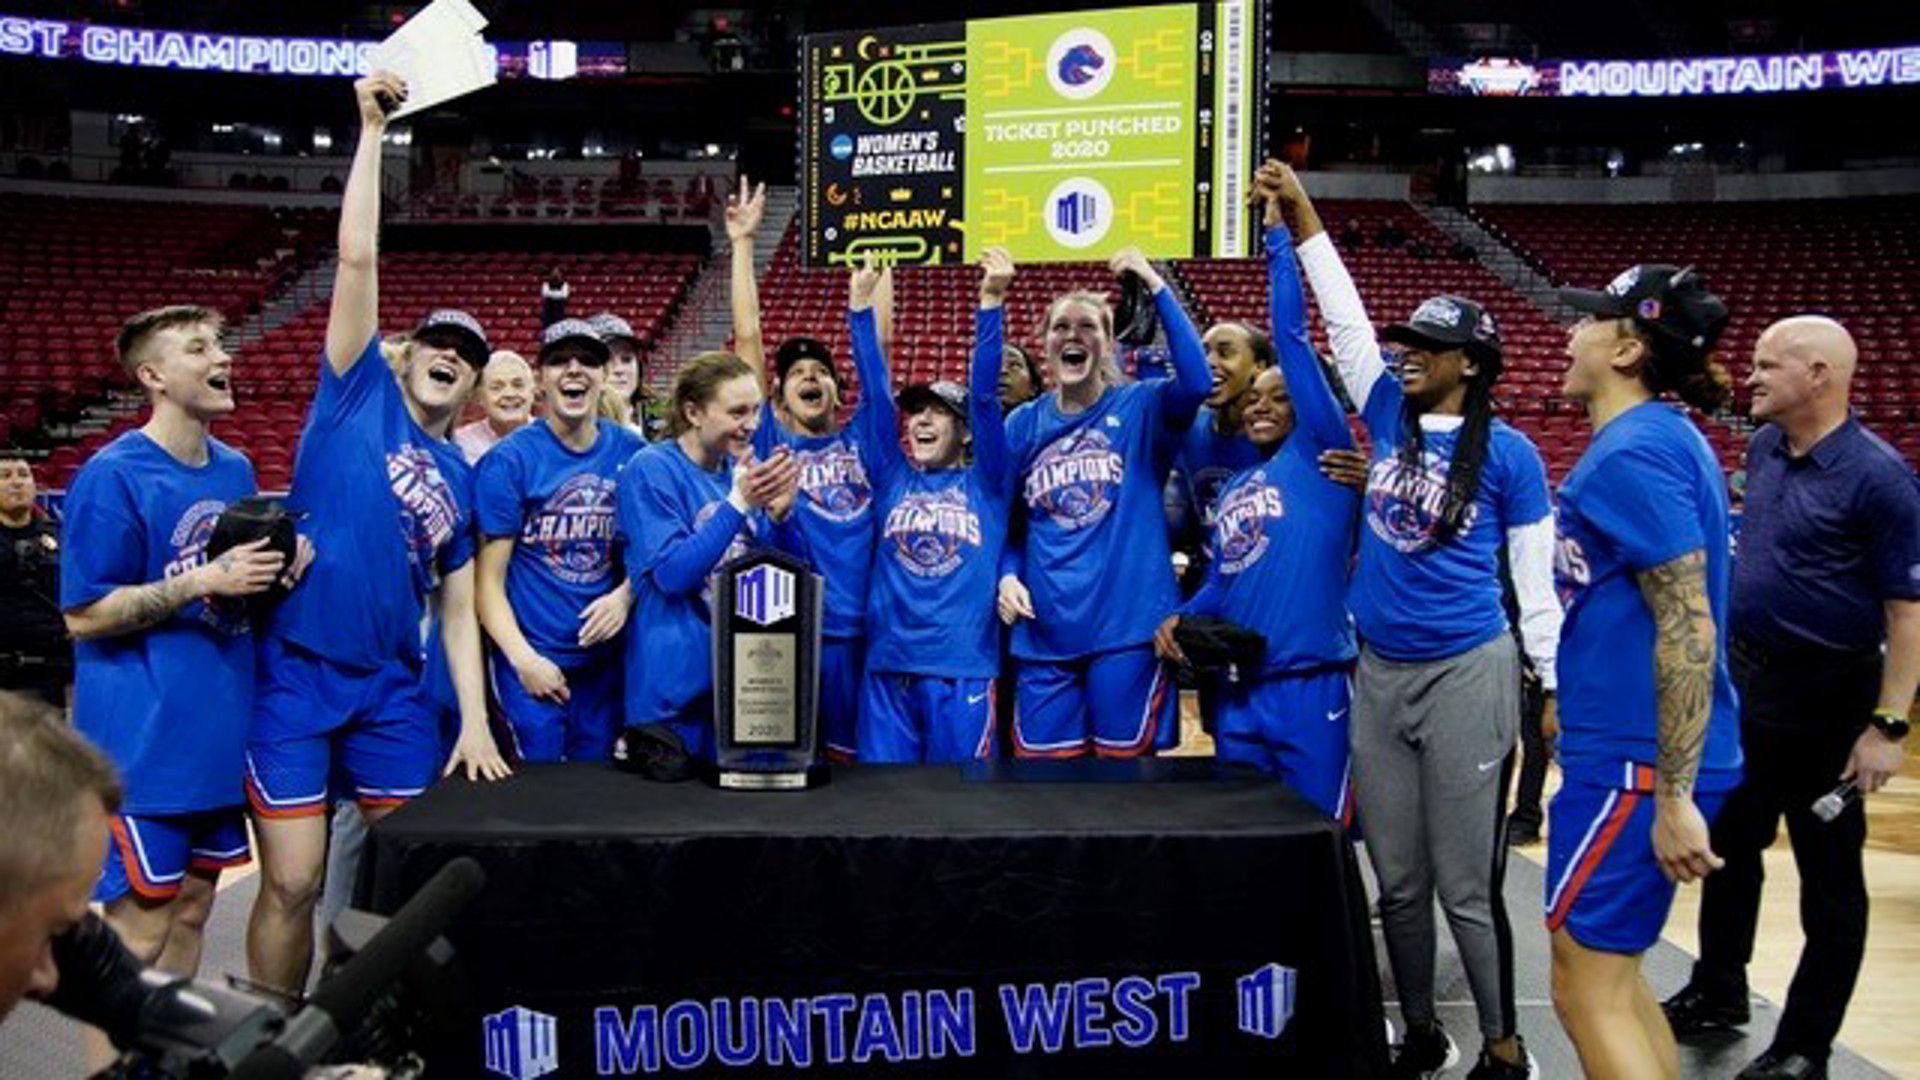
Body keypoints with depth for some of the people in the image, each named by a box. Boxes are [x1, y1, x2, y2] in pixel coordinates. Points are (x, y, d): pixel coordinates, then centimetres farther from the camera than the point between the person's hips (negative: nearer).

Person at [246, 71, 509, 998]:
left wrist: (475, 722, 1)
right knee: (293, 885, -2)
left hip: (393, 688, 4)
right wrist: (371, 130, -7)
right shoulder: (357, 396, 3)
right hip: (297, 676, -4)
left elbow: (457, 612, 11)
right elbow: (357, 259, -5)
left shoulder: (460, 478, 12)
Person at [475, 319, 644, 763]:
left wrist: (624, 596, -8)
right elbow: (489, 580, -7)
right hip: (531, 659, -3)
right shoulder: (509, 459, -8)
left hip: (606, 657, 4)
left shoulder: (631, 452, 2)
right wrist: (524, 659, -15)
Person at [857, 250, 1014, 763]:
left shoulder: (986, 484, 6)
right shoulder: (893, 480, 12)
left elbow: (984, 395, -4)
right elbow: (876, 392, 8)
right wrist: (861, 304, 4)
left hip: (963, 670, -2)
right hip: (888, 667, 3)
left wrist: (991, 302, -12)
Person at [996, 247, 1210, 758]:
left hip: (1128, 624, -3)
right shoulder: (1023, 424, 11)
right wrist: (1008, 575, -2)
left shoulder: (1140, 408, 2)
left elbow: (1196, 381, -20)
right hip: (1045, 630, 3)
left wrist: (1156, 286, -19)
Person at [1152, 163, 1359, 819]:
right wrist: (1181, 618, 3)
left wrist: (1278, 233, -8)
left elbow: (1292, 336, -8)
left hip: (1310, 686, -7)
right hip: (1237, 692, 7)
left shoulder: (1318, 452, -1)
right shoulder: (1230, 491, 17)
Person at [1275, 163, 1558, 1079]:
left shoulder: (1508, 453, -4)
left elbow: (1535, 580, 0)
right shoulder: (1390, 417, 7)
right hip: (1377, 676, 5)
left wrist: (1558, 683, -2)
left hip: (1468, 676, -5)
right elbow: (1345, 315, 7)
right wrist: (1301, 214, 3)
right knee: (1397, 878, 12)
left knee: (1467, 883, 0)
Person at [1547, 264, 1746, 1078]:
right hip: (1624, 745, 10)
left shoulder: (1634, 452, -17)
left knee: (1586, 987, -2)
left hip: (1636, 761, -10)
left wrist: (1675, 797, -22)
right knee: (1609, 970, 19)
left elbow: (1688, 628, -22)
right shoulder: (1659, 438, 13)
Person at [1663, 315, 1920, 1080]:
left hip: (1824, 696, -7)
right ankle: (1718, 993, 37)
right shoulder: (1763, 447, 4)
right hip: (1744, 676, 8)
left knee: (1827, 874, 6)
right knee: (1730, 844, 19)